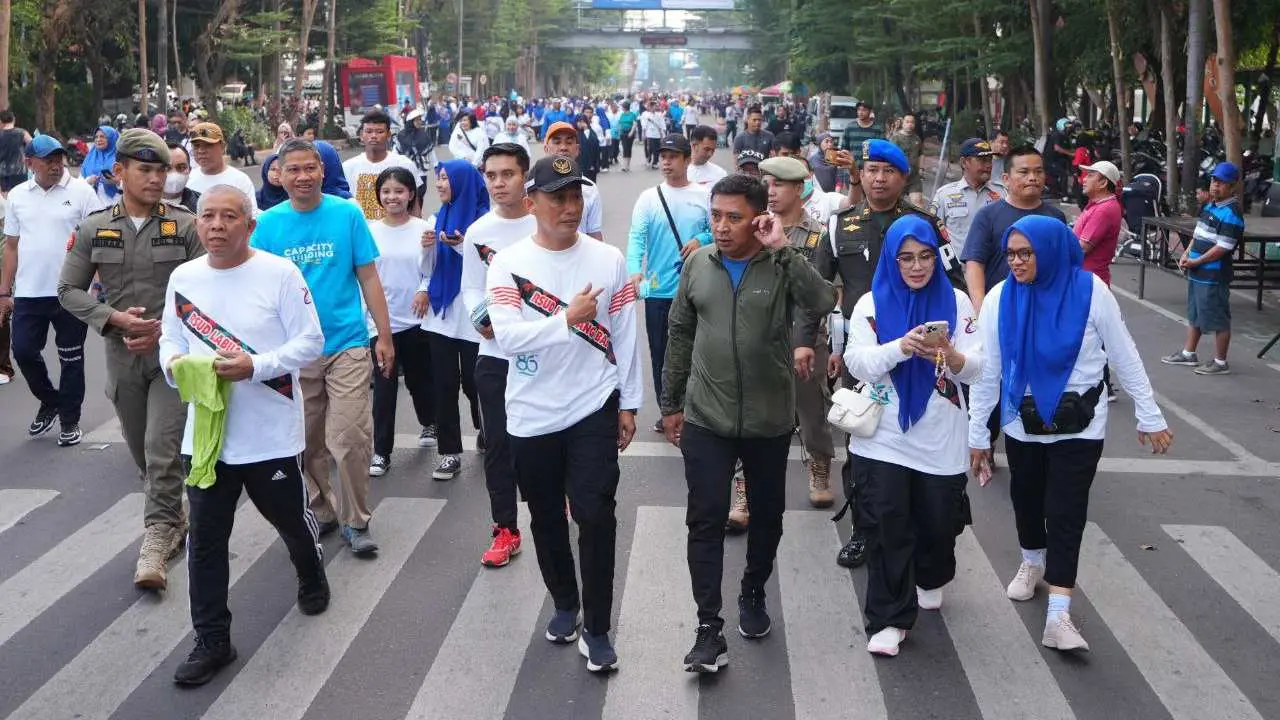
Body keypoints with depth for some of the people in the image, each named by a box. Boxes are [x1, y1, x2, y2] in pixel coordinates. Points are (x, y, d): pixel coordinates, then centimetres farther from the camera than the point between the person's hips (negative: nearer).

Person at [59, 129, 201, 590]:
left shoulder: (185, 226, -4)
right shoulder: (94, 229, 2)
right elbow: (69, 290, 5)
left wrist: (166, 327, -15)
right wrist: (114, 318, -11)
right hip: (123, 356, 3)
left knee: (163, 448, -11)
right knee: (142, 452, 14)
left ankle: (157, 539, -4)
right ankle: (173, 521, 32)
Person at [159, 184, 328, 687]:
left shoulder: (279, 273, -11)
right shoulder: (183, 278, 3)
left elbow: (310, 341, -10)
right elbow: (170, 339, 12)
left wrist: (254, 366, -23)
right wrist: (175, 364, -12)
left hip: (271, 433, -3)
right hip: (205, 432, 3)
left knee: (291, 519, 18)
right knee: (205, 541, 5)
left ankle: (312, 577, 50)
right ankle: (212, 642, 17)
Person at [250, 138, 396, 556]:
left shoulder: (347, 214, -3)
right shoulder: (269, 224, 0)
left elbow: (368, 278, 0)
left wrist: (385, 337, -1)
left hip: (346, 345, -2)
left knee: (349, 440, -6)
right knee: (306, 443, 12)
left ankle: (357, 522, 11)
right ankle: (320, 512, 31)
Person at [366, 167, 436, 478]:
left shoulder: (423, 229, -5)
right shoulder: (369, 231, -1)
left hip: (416, 319, 0)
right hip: (381, 320, 0)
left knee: (419, 378, 16)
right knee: (384, 386, -2)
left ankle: (428, 422, 45)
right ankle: (381, 451, 6)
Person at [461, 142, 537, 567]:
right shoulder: (478, 232, 3)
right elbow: (471, 288, 8)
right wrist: (480, 317, -12)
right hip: (495, 353, 3)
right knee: (498, 444, 6)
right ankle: (505, 530, 17)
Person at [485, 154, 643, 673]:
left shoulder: (608, 260, -3)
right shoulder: (509, 263, -6)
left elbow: (625, 335, 2)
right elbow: (508, 337, -17)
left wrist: (629, 403, 2)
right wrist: (568, 319, -25)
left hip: (593, 408, -1)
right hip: (532, 414, 1)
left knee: (596, 516, -6)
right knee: (546, 518, 16)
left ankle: (596, 627, 9)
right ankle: (564, 603, 38)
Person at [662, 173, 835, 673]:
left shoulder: (782, 267, -8)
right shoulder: (697, 265, 0)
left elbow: (823, 303, -27)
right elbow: (680, 335, 9)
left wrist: (782, 249, -28)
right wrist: (671, 403, 11)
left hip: (770, 421, -1)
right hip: (706, 420, 1)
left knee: (766, 516, 15)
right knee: (706, 521, -3)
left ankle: (753, 596, 38)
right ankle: (709, 629, 2)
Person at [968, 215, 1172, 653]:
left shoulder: (1090, 291, -15)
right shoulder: (1001, 298, -10)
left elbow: (1124, 358, -6)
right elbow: (987, 371, -4)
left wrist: (1149, 416, -2)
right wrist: (977, 434, 0)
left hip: (1078, 425, -2)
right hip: (1022, 423, 2)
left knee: (1065, 512, -5)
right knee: (1027, 500, 18)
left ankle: (1058, 616, -4)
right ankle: (1032, 563, 47)